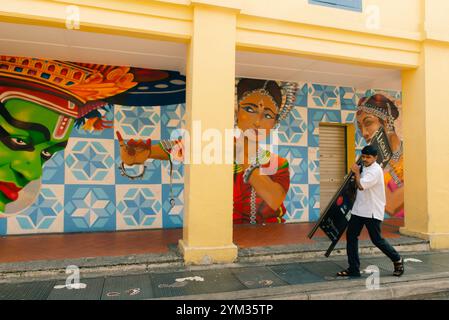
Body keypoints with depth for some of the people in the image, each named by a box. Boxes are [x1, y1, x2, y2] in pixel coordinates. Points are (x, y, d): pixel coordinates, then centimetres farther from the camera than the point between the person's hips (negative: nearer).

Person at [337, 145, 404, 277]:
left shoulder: (375, 170, -16)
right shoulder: (364, 168, 12)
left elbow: (361, 185, -25)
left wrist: (356, 172, -12)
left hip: (372, 211, -8)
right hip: (359, 209, 8)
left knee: (376, 239, 2)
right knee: (351, 235, 4)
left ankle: (397, 260, 28)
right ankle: (353, 269, 11)